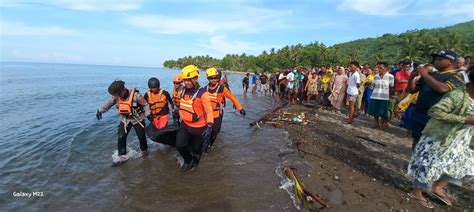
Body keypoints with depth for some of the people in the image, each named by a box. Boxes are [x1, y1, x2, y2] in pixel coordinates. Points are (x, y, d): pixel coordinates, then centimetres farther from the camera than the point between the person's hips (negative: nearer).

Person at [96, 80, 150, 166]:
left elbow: (145, 104, -17)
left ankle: (144, 150, 32)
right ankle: (122, 156, 9)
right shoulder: (117, 96, -10)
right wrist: (100, 110, 7)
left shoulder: (135, 95, -26)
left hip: (138, 119, -4)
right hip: (125, 119, 4)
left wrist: (148, 115, -17)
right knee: (121, 137, -1)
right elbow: (108, 102, 5)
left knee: (141, 136, 7)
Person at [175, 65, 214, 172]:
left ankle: (195, 162, 48)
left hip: (199, 127, -4)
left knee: (196, 149, 13)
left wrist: (209, 127, -30)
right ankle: (187, 160, 26)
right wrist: (179, 117, 24)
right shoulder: (183, 91, -1)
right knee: (180, 145, -8)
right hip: (185, 125, 5)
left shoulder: (202, 93, -20)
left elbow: (209, 111, -20)